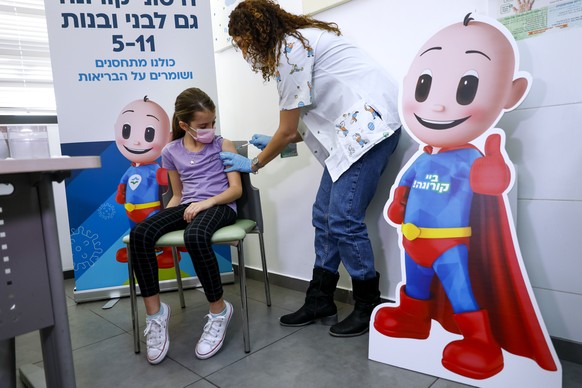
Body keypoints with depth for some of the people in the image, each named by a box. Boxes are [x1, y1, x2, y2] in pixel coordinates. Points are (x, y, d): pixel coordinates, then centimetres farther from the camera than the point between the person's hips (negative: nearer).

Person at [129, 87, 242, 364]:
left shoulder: (223, 146, 6)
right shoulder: (171, 152, 14)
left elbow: (236, 189, -2)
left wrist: (206, 202, -19)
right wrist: (162, 219, 2)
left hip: (219, 205, -4)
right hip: (187, 206, 4)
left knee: (194, 237, -39)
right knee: (139, 234, -26)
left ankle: (219, 310, -16)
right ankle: (154, 311, -12)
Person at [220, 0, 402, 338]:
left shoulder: (290, 48, -10)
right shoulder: (298, 42, 19)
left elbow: (288, 131, -6)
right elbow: (303, 128, 18)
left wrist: (253, 164, 7)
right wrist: (274, 142, 24)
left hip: (371, 121, -10)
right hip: (354, 126, 10)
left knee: (343, 219, -11)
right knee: (324, 215, 7)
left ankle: (370, 307, 7)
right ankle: (320, 302, 18)